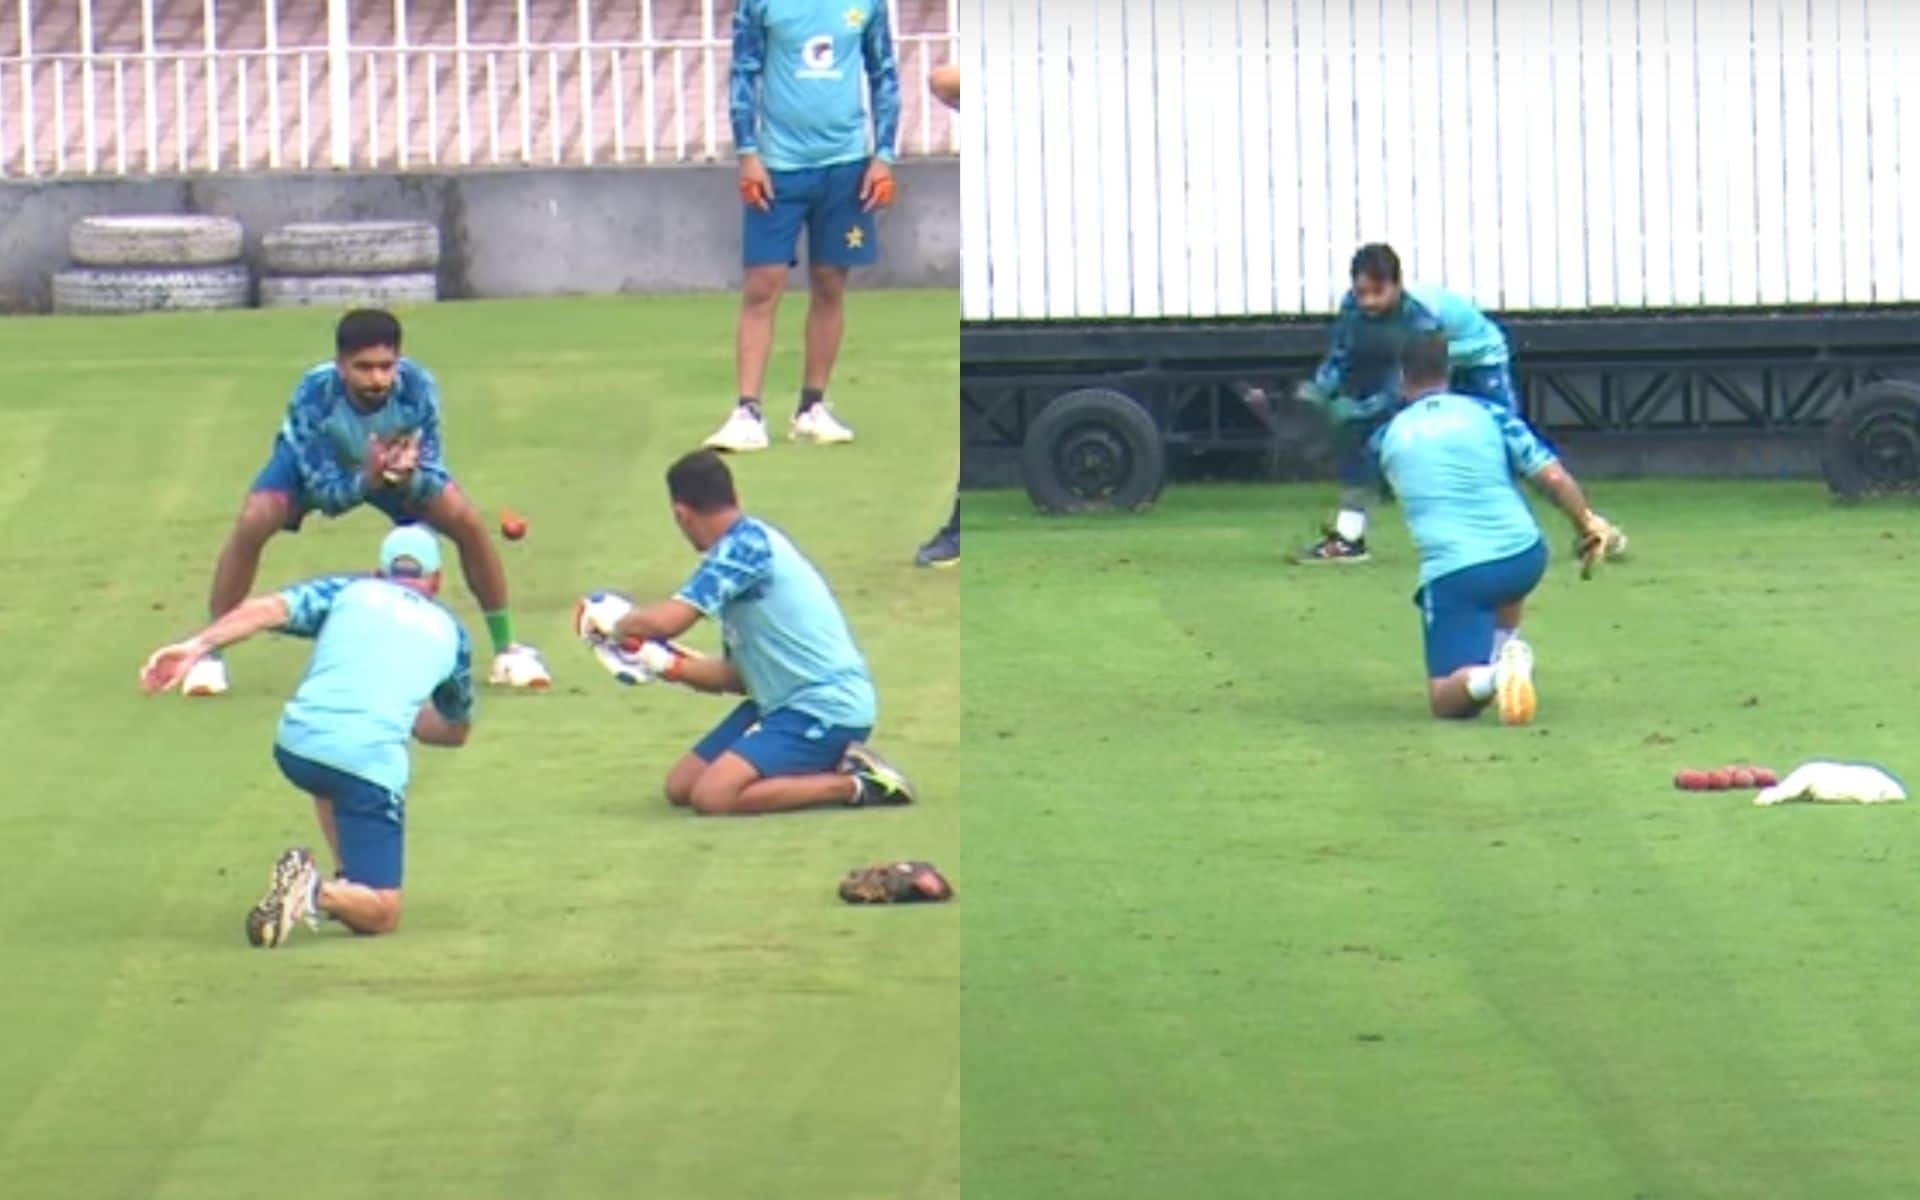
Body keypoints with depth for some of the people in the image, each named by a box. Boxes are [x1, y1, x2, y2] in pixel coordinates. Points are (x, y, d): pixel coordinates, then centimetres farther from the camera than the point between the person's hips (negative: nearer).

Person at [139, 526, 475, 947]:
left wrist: (198, 646, -7)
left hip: (296, 746, 2)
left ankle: (347, 881, 24)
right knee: (380, 914, 3)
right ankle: (317, 893, -27)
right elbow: (456, 730, 40)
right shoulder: (448, 630, 25)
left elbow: (270, 608, 2)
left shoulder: (350, 591, 21)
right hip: (372, 763, -2)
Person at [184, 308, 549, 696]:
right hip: (315, 460, -2)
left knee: (468, 522, -15)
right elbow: (323, 489, -36)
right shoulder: (314, 395, -41)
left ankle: (506, 647, 4)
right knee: (252, 525, -26)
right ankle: (209, 653, -10)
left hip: (397, 461, 2)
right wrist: (369, 479, -56)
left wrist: (408, 475, -52)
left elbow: (431, 480, -29)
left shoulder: (418, 388, -36)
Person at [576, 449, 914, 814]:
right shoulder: (741, 547, 14)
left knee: (713, 795, -23)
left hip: (825, 706, -10)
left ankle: (855, 784, -10)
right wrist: (667, 665, 12)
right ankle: (824, 766, 11)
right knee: (681, 786, 8)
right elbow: (741, 676, 18)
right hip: (782, 702, 10)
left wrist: (614, 623, -6)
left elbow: (665, 621, -25)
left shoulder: (746, 544, -16)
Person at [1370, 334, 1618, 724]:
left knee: (1445, 699, -2)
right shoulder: (1488, 413, 9)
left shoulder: (1389, 435, 11)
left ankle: (1493, 676, -33)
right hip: (1524, 558, 2)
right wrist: (1587, 524, 18)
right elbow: (1553, 477, 3)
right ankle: (1508, 647, 17)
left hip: (1453, 573, -2)